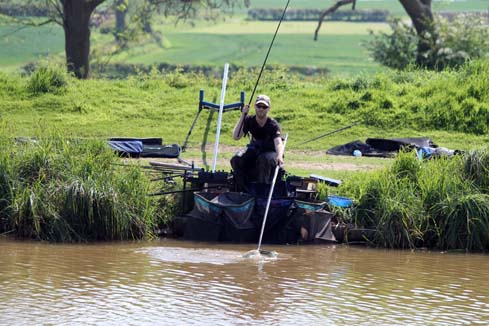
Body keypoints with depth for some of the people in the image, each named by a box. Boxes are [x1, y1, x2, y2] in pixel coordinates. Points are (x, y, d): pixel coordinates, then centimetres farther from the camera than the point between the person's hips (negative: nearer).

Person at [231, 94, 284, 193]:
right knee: (236, 159, -24)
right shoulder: (249, 121, -9)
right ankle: (244, 191, -15)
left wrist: (279, 156, -63)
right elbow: (236, 137, -20)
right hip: (254, 149, 4)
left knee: (264, 160, -40)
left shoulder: (273, 125, -21)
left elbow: (278, 143, -39)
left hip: (270, 151, -4)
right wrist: (243, 116, -25)